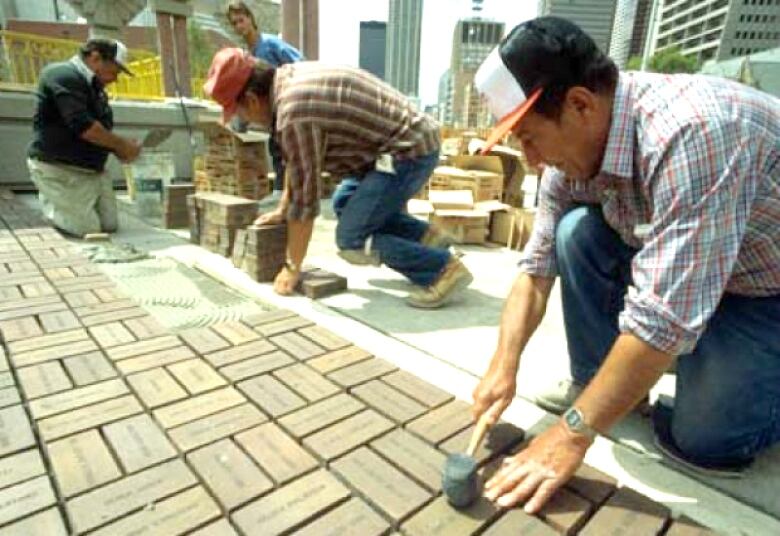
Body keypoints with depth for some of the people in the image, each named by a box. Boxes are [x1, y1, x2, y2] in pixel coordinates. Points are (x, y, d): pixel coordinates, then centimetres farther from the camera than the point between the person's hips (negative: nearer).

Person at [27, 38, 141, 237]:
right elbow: (83, 127, -26)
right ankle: (48, 201, 14)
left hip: (93, 170, 9)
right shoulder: (64, 75, -15)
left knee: (110, 225, 4)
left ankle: (61, 203, 26)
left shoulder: (94, 87, 14)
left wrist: (118, 149, 0)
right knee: (89, 230, -12)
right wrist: (122, 144, -15)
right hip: (59, 169, -9)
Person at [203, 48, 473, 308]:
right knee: (344, 203, 21)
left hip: (408, 152, -10)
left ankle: (443, 269, -4)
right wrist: (282, 210, 25)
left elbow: (304, 196, -16)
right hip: (413, 138, 10)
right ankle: (424, 237, 17)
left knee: (351, 239, -9)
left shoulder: (294, 112, -21)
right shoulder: (291, 77, 9)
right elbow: (297, 166, 20)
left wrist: (292, 267, -5)